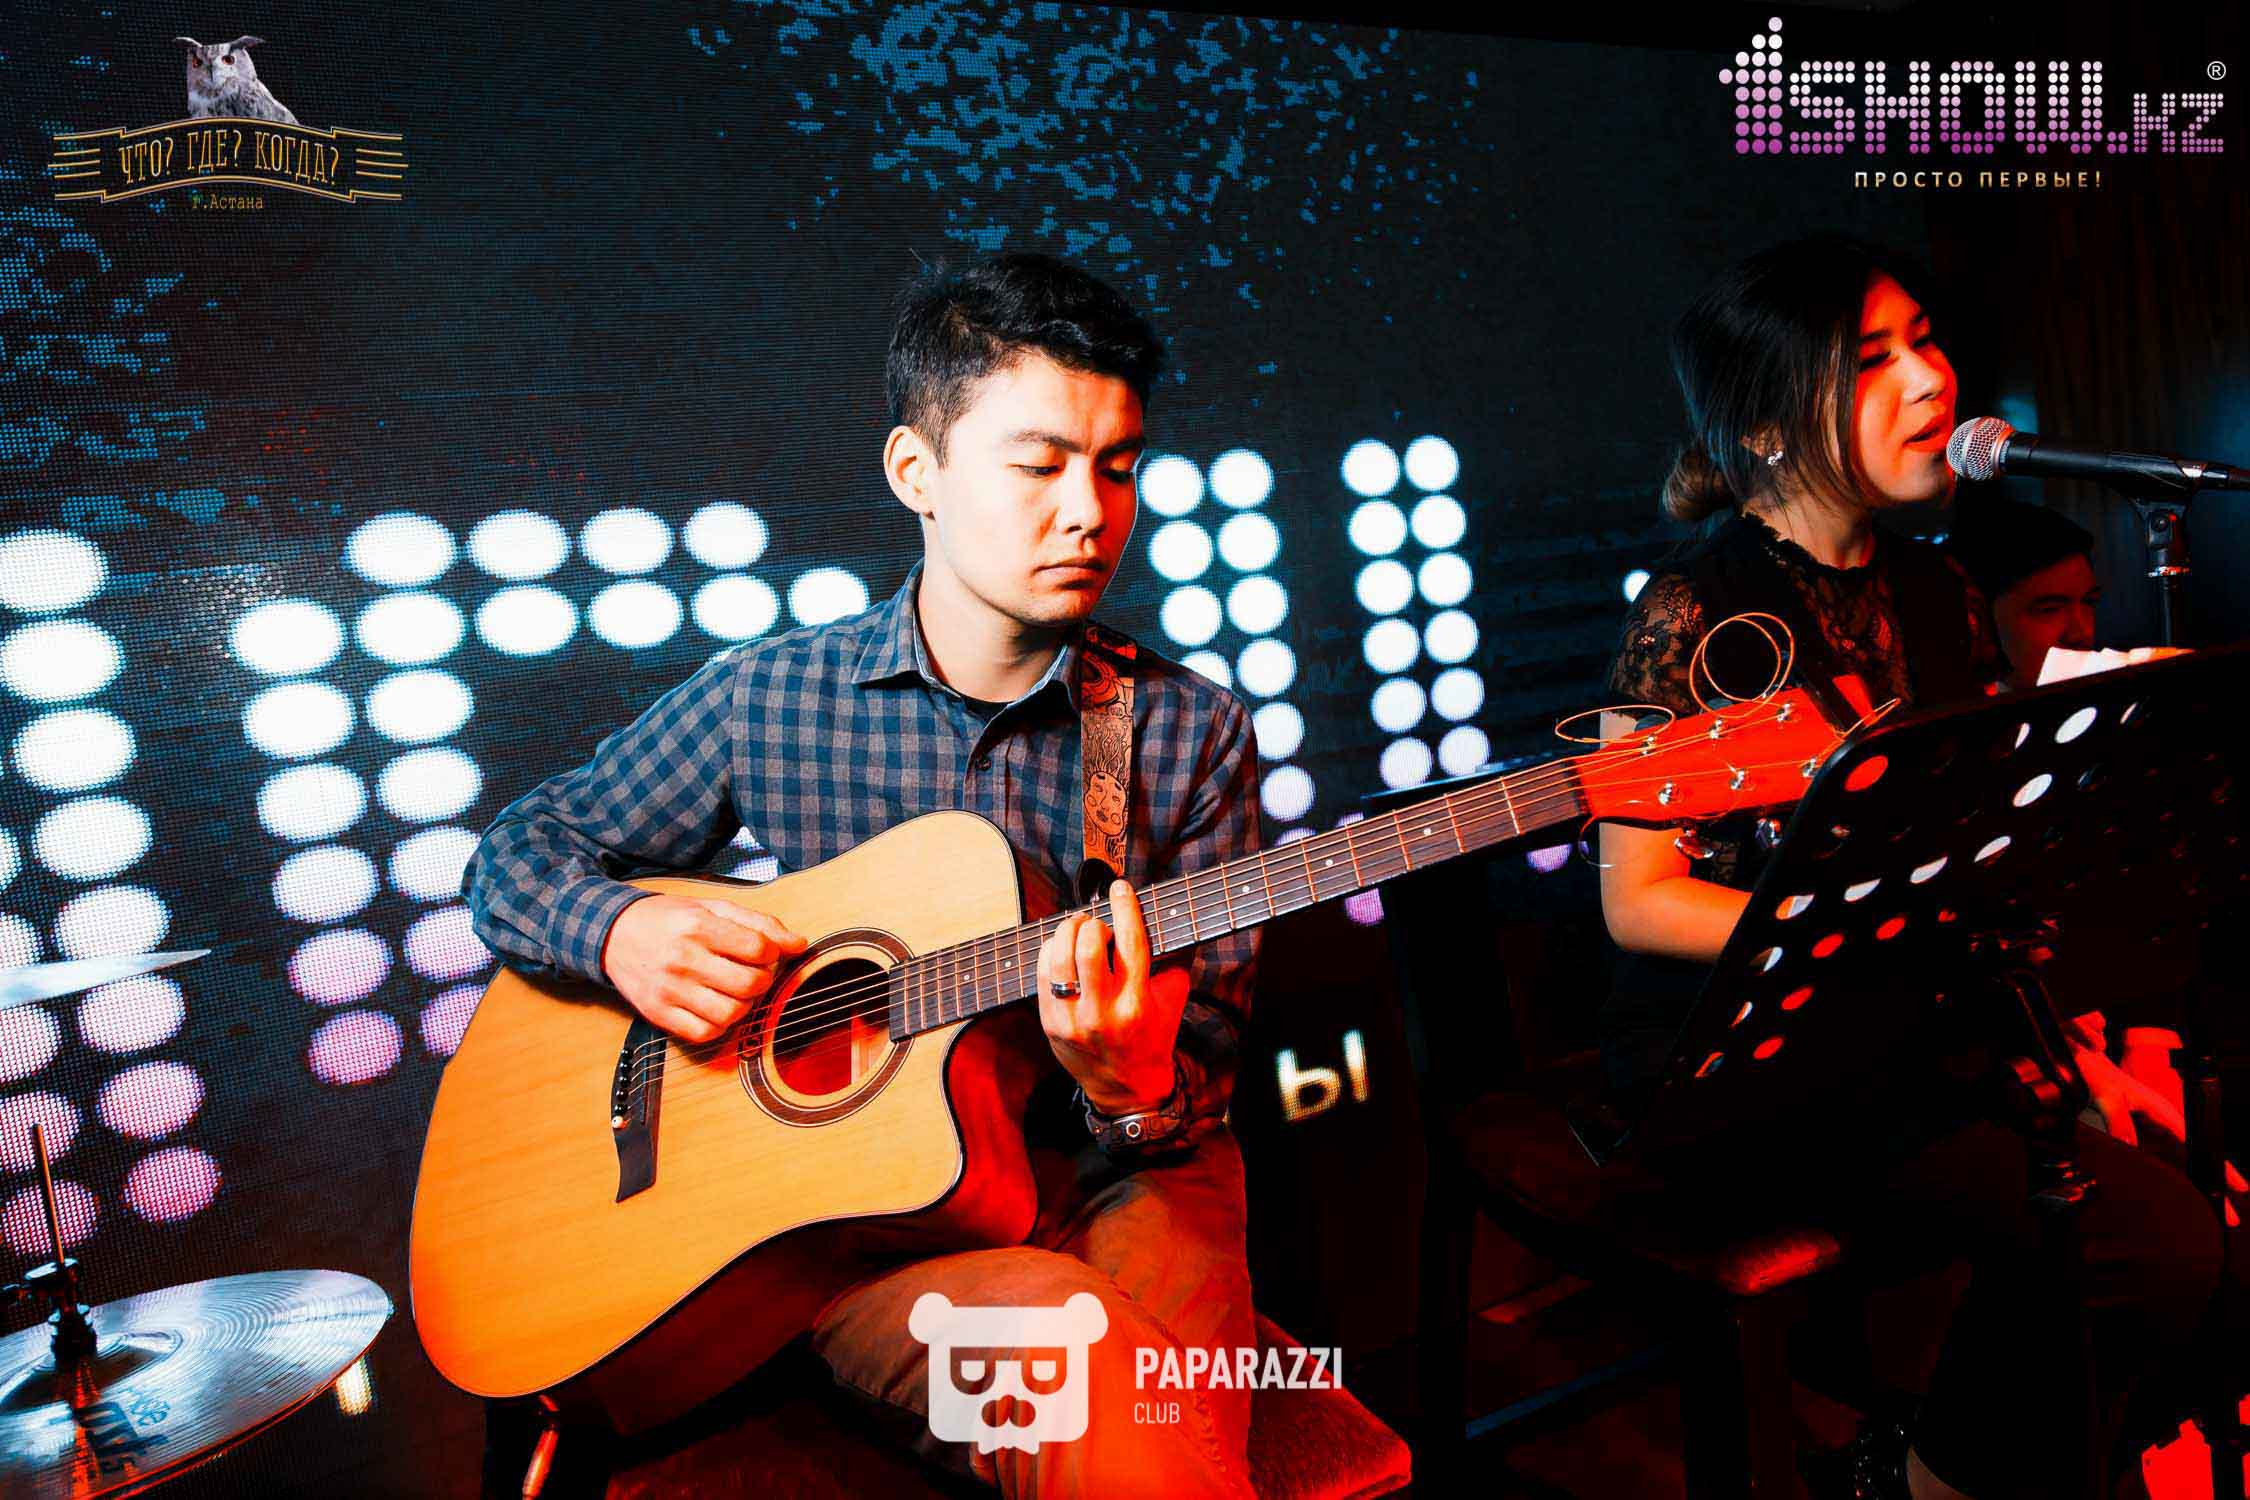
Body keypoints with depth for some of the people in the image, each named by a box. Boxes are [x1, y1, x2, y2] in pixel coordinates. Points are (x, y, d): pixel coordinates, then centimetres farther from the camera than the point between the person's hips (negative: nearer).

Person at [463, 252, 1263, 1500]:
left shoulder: (1191, 733, 0)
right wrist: (620, 930, -11)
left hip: (1121, 1175, 1)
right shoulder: (767, 698, 1)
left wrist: (1139, 1091, -22)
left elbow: (1203, 1083, 2)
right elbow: (520, 852, 11)